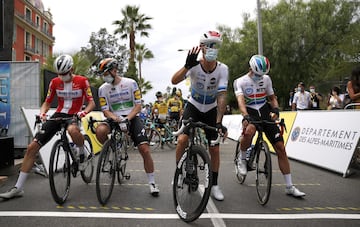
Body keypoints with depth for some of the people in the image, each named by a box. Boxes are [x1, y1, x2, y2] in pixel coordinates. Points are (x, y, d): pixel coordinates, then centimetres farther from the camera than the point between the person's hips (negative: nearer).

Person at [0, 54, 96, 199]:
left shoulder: (82, 81, -6)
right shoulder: (54, 82, 4)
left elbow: (91, 103, -7)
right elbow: (47, 102, 11)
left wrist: (83, 112, -28)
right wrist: (42, 113, -10)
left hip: (74, 116, -4)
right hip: (58, 115, 4)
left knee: (72, 130, -44)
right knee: (32, 147, -7)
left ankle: (82, 154, -9)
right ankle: (18, 188, 4)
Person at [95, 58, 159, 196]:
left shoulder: (130, 83, -3)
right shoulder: (103, 89, 1)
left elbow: (138, 106, -5)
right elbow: (105, 111, -2)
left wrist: (127, 118, -21)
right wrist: (116, 118, -24)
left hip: (132, 118, -1)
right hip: (115, 120, 2)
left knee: (145, 150, -15)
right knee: (100, 130, -33)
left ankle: (152, 182, 3)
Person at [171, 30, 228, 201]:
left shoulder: (222, 69, -19)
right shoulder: (194, 65, -22)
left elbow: (221, 96, -24)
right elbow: (174, 81, -36)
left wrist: (219, 122, -33)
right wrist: (187, 65, -52)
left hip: (211, 110, 1)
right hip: (193, 106, -1)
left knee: (214, 149, 1)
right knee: (182, 140, -20)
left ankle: (214, 185, 18)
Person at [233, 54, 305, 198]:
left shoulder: (266, 79, 6)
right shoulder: (240, 81, -6)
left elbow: (272, 97, 14)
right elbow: (241, 101, -22)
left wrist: (275, 109, -9)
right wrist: (245, 116, -40)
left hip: (266, 113, 4)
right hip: (250, 113, -3)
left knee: (280, 148, -5)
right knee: (248, 131, -41)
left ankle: (289, 187, 6)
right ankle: (242, 160, -10)